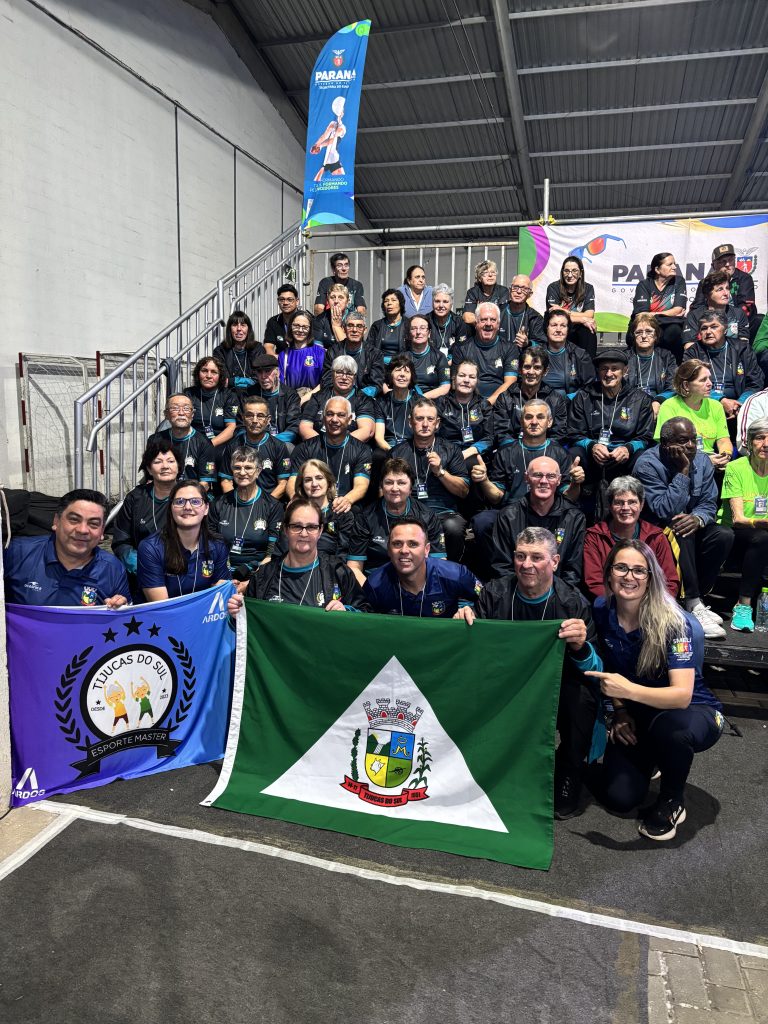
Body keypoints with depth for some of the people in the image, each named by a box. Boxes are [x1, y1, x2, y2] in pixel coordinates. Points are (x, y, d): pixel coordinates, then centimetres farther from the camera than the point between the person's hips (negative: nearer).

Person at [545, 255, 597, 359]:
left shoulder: (588, 289, 2)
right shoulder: (553, 288, -4)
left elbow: (589, 316, -11)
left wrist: (564, 312, -20)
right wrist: (582, 319, -22)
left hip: (578, 333, 2)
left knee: (588, 329, -28)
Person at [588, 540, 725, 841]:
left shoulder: (676, 624, -25)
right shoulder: (601, 612, -11)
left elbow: (682, 696, -34)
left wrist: (629, 690, -49)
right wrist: (620, 711, -6)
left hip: (691, 712, -4)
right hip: (635, 716, 4)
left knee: (668, 726, -39)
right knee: (619, 797, -13)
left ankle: (672, 800, -7)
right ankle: (649, 759, 23)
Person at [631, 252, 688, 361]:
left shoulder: (678, 281, 5)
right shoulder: (644, 285, -1)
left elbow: (679, 309, -6)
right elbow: (640, 315, -13)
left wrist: (653, 315, -11)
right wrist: (671, 314, -9)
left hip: (668, 325, 2)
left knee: (674, 330, -32)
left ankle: (676, 365, -17)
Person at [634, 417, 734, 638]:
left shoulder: (702, 460, 0)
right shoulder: (647, 464, -19)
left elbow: (709, 504, -1)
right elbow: (664, 512, -26)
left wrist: (698, 518, -25)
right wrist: (682, 472, -26)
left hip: (689, 524, 6)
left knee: (724, 535, -19)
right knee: (681, 534, -35)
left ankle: (696, 598, -10)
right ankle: (693, 605, -27)